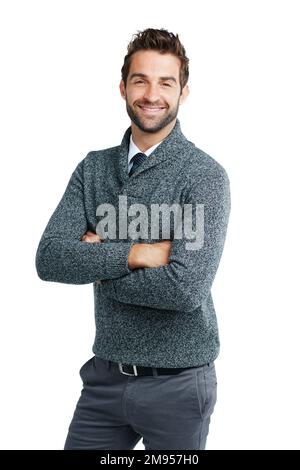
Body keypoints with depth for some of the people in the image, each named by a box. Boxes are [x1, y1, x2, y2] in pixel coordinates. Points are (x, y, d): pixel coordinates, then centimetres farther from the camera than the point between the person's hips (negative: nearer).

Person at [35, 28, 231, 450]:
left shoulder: (205, 175, -13)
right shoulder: (93, 168, 3)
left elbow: (186, 288, -24)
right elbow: (49, 258, -9)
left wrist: (96, 263, -12)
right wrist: (137, 254, -20)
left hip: (177, 383, -4)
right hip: (105, 375, 4)